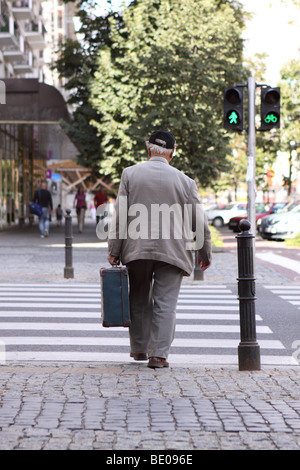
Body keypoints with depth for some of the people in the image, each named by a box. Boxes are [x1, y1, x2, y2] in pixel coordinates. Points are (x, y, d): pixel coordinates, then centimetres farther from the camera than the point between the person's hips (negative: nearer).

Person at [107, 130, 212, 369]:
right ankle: (158, 354, -2)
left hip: (137, 250, 2)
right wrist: (205, 253, 15)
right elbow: (199, 221, 4)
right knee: (165, 303, 2)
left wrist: (114, 250, 2)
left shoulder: (130, 174, 2)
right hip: (172, 251, -1)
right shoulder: (184, 181, 0)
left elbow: (120, 215, -1)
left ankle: (139, 348, 24)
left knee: (140, 300, 16)